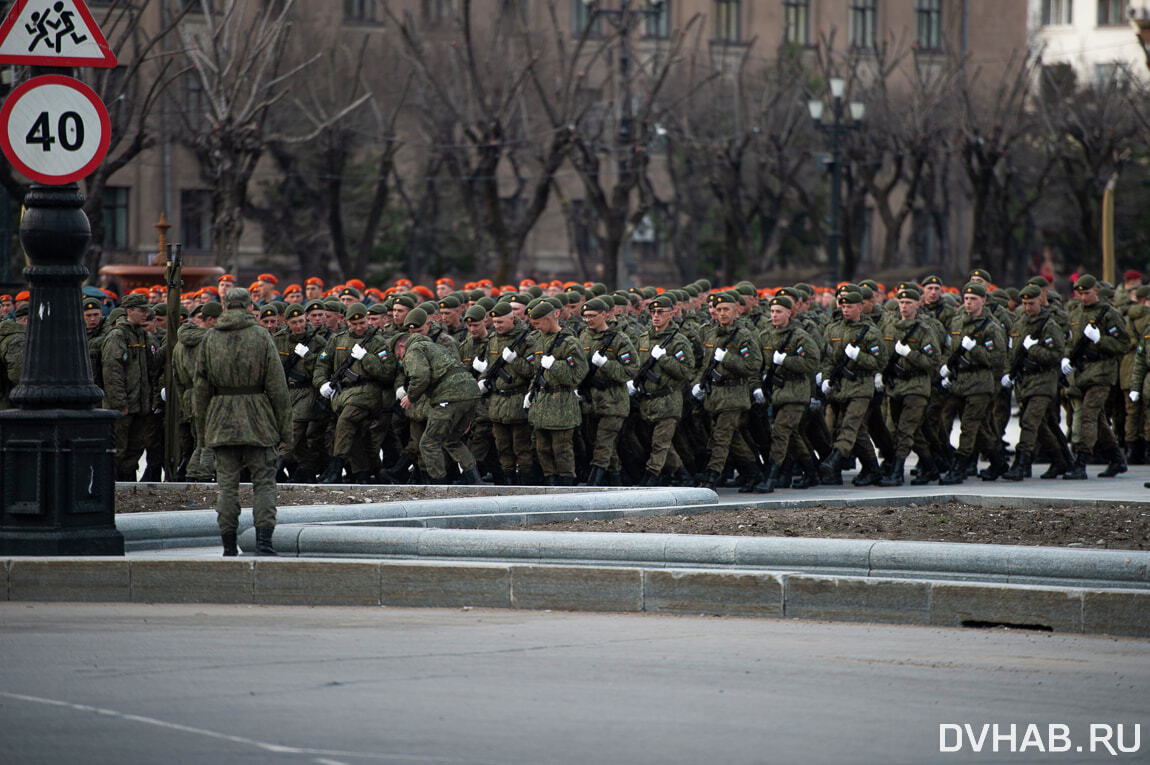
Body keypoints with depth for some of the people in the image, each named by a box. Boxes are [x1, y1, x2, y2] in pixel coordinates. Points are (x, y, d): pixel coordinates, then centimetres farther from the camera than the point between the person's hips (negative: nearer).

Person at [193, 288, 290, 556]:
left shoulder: (209, 338, 5)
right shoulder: (261, 336, -3)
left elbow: (201, 385, 8)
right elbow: (277, 385, -4)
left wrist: (203, 425, 15)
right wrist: (284, 426, 0)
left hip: (221, 421, 2)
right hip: (257, 419, -2)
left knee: (226, 483, 6)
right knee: (264, 480, 1)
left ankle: (229, 545, 5)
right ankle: (263, 541, -10)